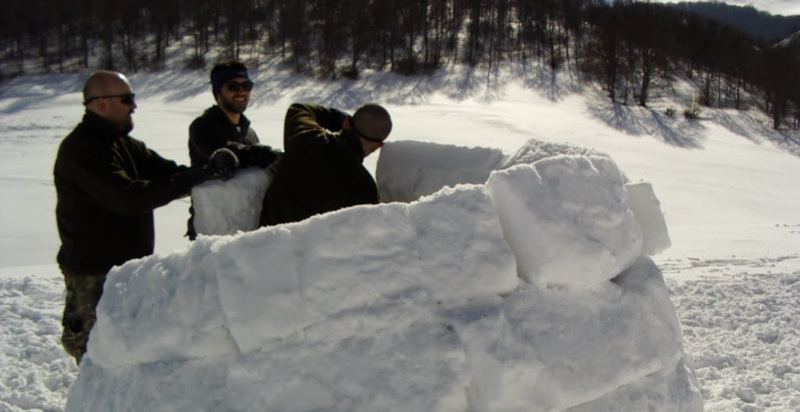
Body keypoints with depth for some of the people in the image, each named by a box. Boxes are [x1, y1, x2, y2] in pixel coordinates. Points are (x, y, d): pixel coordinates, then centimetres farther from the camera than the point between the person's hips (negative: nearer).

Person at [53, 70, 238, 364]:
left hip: (130, 266, 9)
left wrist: (208, 171, -16)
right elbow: (127, 197, -29)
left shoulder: (124, 144, 12)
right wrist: (199, 176, -31)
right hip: (93, 275, -9)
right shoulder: (79, 150, -19)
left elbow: (167, 172, 5)